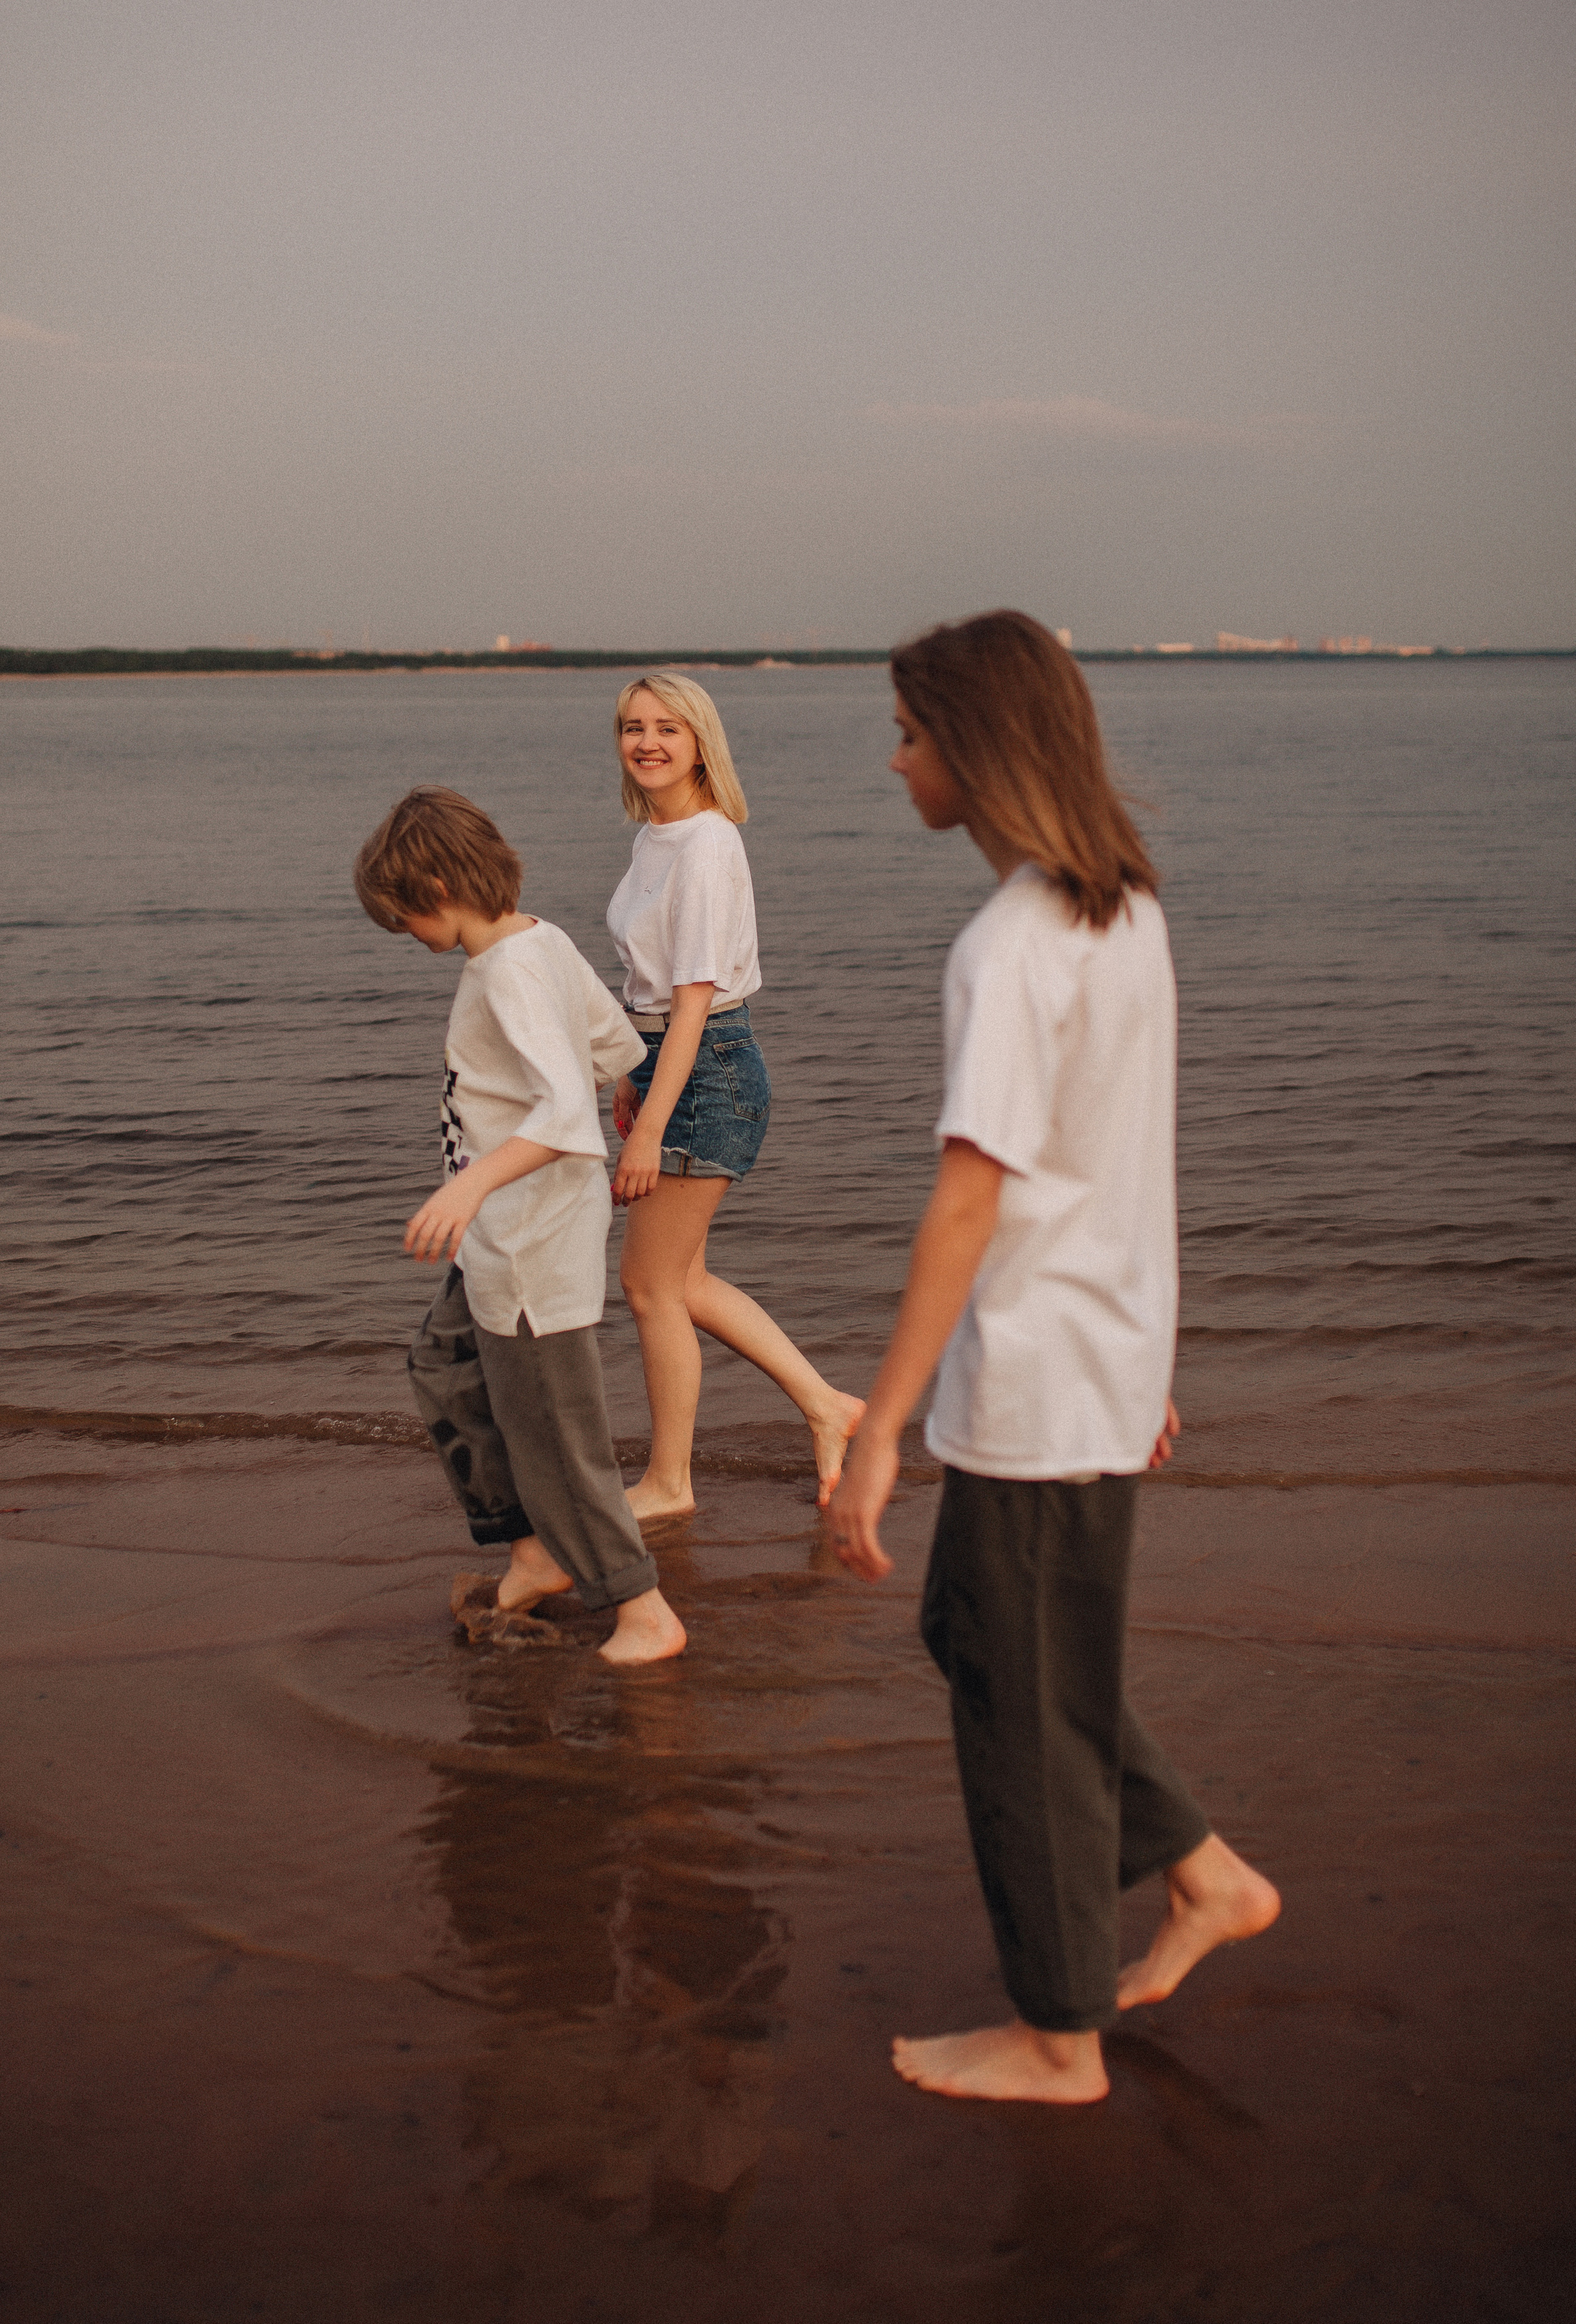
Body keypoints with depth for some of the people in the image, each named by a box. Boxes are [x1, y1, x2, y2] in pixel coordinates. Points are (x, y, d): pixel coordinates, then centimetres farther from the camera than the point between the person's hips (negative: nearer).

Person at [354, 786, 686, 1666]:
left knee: (550, 1427, 0)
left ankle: (645, 1611, 11)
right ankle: (539, 1549, 29)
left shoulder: (511, 972, -24)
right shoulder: (547, 943, 4)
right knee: (447, 1370, 21)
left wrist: (476, 1181, -48)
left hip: (534, 1238, -10)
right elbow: (619, 1046, 17)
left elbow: (568, 1110, -36)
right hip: (505, 1232, 10)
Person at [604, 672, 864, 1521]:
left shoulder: (705, 847, -19)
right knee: (681, 1279, 15)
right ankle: (824, 1405, 24)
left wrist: (649, 1128, -24)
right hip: (671, 1061, 10)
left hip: (707, 1072, -10)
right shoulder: (656, 835, 9)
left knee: (651, 1284, 2)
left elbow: (695, 997, -22)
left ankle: (667, 1482, 17)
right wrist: (634, 1078, 23)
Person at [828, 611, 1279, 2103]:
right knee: (973, 1637, 24)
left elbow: (970, 1201, -26)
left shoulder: (1011, 947, -21)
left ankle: (1061, 2038, 23)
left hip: (1034, 1392, -9)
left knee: (1021, 1705, 7)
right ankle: (1203, 1876, 30)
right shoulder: (1128, 911, 7)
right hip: (1109, 1364, 9)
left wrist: (876, 1436, -25)